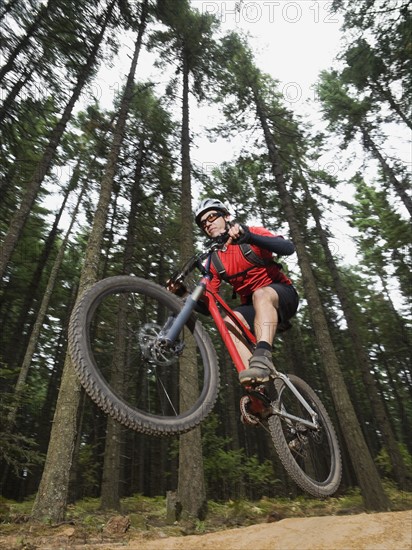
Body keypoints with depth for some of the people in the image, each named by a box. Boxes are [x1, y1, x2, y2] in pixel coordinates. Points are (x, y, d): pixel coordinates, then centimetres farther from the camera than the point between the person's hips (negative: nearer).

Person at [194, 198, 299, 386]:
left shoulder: (253, 233, -5)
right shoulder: (214, 262, 4)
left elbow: (289, 248, -24)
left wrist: (249, 237, -37)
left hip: (282, 294, -3)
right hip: (252, 305, 4)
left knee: (260, 294, -37)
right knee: (227, 324, -26)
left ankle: (263, 357, -48)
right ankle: (257, 381, -30)